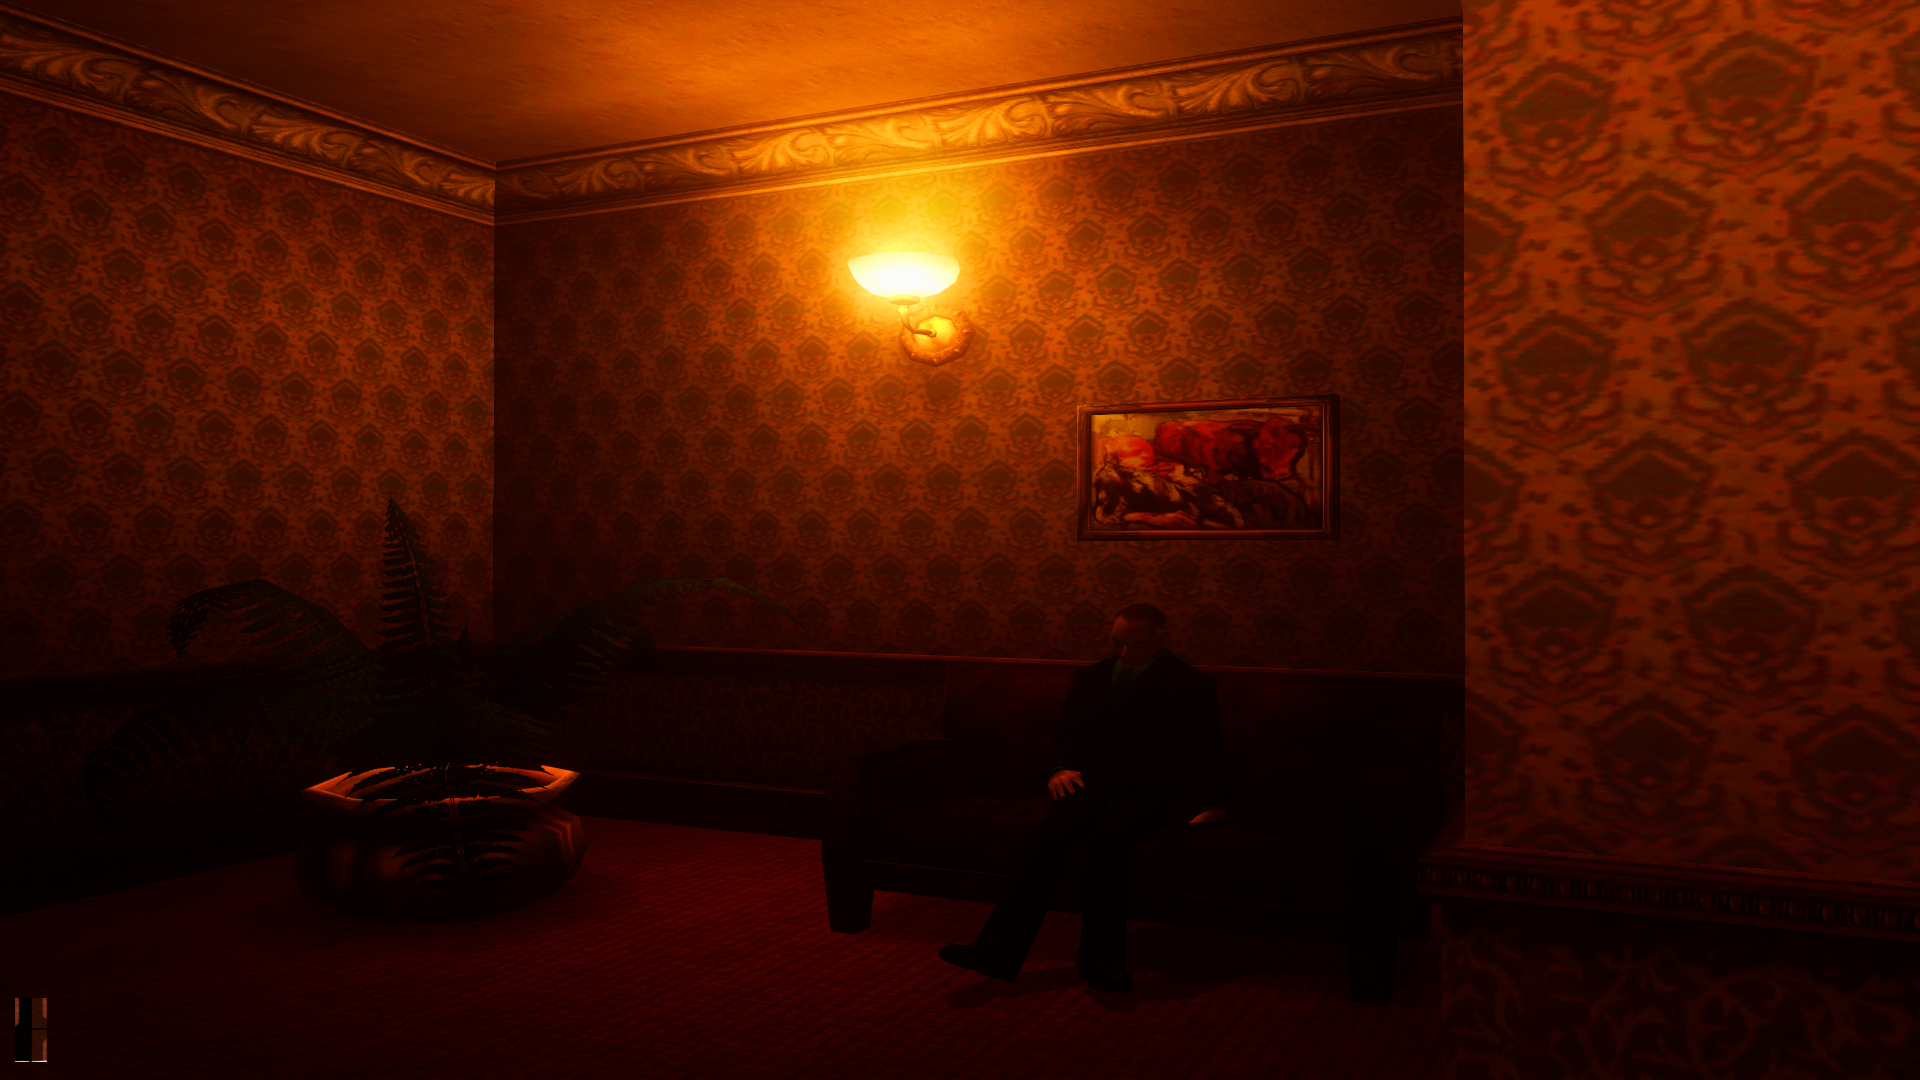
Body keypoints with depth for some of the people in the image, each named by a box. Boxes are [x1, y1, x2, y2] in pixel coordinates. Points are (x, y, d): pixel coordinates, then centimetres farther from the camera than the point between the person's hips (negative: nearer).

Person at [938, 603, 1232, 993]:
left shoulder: (1192, 684, 6)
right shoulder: (1091, 676, 19)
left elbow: (1206, 750, 5)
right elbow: (1068, 730, 19)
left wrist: (1214, 804, -6)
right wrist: (1062, 767, 0)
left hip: (1147, 790, -3)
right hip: (1093, 783, 4)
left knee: (1105, 838, -36)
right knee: (1047, 835, -27)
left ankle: (1100, 957, -29)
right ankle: (999, 950, -33)